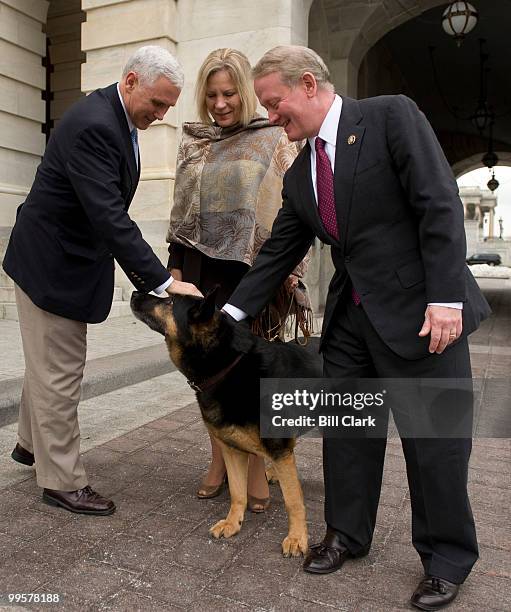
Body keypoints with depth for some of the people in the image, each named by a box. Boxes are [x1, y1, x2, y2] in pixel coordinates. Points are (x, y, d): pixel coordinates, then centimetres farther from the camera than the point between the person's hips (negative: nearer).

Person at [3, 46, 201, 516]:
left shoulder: (117, 119, 6)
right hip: (53, 264, -10)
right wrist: (162, 280, -33)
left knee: (50, 363, 22)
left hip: (67, 258, 10)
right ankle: (63, 481, 17)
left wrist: (134, 263, 9)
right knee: (59, 372, 1)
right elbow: (109, 216, -32)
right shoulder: (93, 125, -25)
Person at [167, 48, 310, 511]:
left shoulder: (273, 139, 2)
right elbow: (181, 209, 14)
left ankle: (257, 469, 16)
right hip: (204, 268, 4)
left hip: (255, 269, -4)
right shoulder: (193, 142, 13)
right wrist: (175, 266, 8)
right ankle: (218, 461, 24)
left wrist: (289, 267, -9)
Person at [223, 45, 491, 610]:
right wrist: (231, 312, 8)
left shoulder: (391, 116, -6)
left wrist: (445, 298, -19)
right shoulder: (298, 176, 11)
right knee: (346, 430, 13)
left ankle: (447, 558, 26)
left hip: (420, 312, -6)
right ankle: (346, 534, 33)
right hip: (349, 318, 6)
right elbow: (277, 254, 13)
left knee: (434, 437, 5)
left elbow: (440, 205, -13)